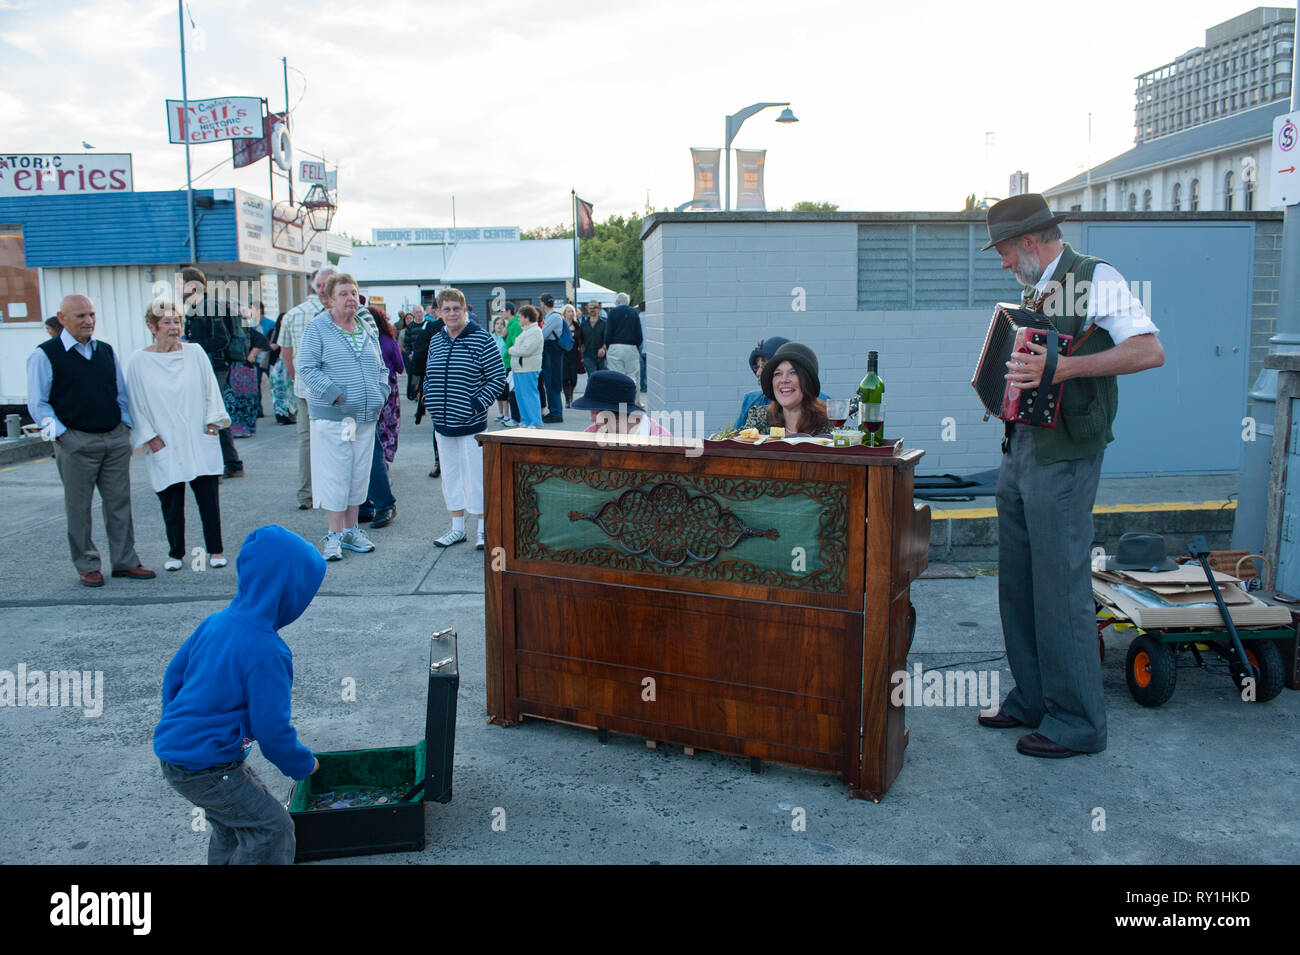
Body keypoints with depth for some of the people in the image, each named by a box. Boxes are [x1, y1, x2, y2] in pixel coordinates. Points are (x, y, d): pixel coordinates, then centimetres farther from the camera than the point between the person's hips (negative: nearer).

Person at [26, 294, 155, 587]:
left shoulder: (106, 351, 12)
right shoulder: (45, 355, -3)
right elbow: (37, 403, -2)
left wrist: (125, 426, 9)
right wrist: (59, 433, -9)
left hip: (115, 438, 4)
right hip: (76, 442, -4)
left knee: (119, 502, 8)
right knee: (79, 507, 3)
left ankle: (125, 561, 16)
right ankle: (87, 566, 15)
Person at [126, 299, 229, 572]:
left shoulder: (194, 353, 3)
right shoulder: (139, 362, 0)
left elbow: (210, 389, 9)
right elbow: (136, 404, 2)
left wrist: (213, 420, 2)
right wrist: (150, 437, -3)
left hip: (200, 443, 1)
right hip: (165, 447, -1)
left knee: (209, 496, 0)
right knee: (171, 501, 5)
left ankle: (215, 550, 13)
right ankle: (175, 553, 19)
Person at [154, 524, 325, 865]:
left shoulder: (216, 621, 0)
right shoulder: (267, 654, -25)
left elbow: (174, 674, 12)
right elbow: (272, 728, -19)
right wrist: (303, 764, -1)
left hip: (172, 748, 9)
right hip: (205, 768, -9)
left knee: (233, 822, 25)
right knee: (272, 827, 1)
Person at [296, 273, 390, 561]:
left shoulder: (367, 329, 13)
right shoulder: (317, 328, -3)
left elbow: (381, 367, 21)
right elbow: (306, 369, -9)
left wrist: (379, 393, 4)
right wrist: (335, 394, -17)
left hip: (366, 417, 5)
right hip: (331, 416, -5)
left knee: (359, 474, 10)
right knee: (334, 475, -3)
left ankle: (351, 530, 22)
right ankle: (335, 534, 7)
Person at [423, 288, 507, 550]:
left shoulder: (481, 339, -7)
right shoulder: (435, 342, 10)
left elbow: (498, 379, -8)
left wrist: (478, 405, -15)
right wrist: (429, 400, 6)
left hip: (471, 424, -6)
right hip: (442, 424, 6)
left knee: (476, 477, -1)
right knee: (450, 476, 12)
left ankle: (484, 529, 11)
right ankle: (457, 528, 23)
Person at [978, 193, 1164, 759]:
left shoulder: (1095, 278, -8)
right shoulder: (1034, 292, 17)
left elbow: (1150, 351, -19)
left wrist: (1064, 368, -27)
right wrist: (1006, 372, 11)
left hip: (1064, 456, -9)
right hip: (1020, 450, 9)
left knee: (1062, 585, -5)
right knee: (1018, 580, 12)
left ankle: (1076, 722, 7)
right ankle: (1032, 700, 25)